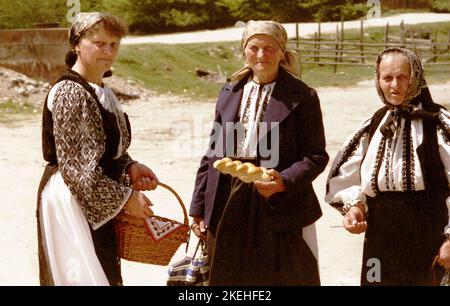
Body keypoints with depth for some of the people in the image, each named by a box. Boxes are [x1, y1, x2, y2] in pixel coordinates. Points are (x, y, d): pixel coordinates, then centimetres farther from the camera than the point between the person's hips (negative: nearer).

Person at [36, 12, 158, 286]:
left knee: (106, 274, 15)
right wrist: (125, 197, -17)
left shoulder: (103, 93, 10)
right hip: (71, 201, -9)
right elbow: (74, 167, -21)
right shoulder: (69, 93, -18)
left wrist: (130, 167, -1)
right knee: (85, 276, -6)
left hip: (98, 203, 9)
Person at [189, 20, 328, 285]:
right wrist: (199, 208, 10)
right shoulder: (229, 94, 11)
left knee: (284, 277, 5)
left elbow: (317, 156, -5)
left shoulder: (302, 97, -3)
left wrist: (284, 182, -22)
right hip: (230, 211, 4)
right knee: (229, 278, 11)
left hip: (283, 211, -4)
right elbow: (213, 153, 13)